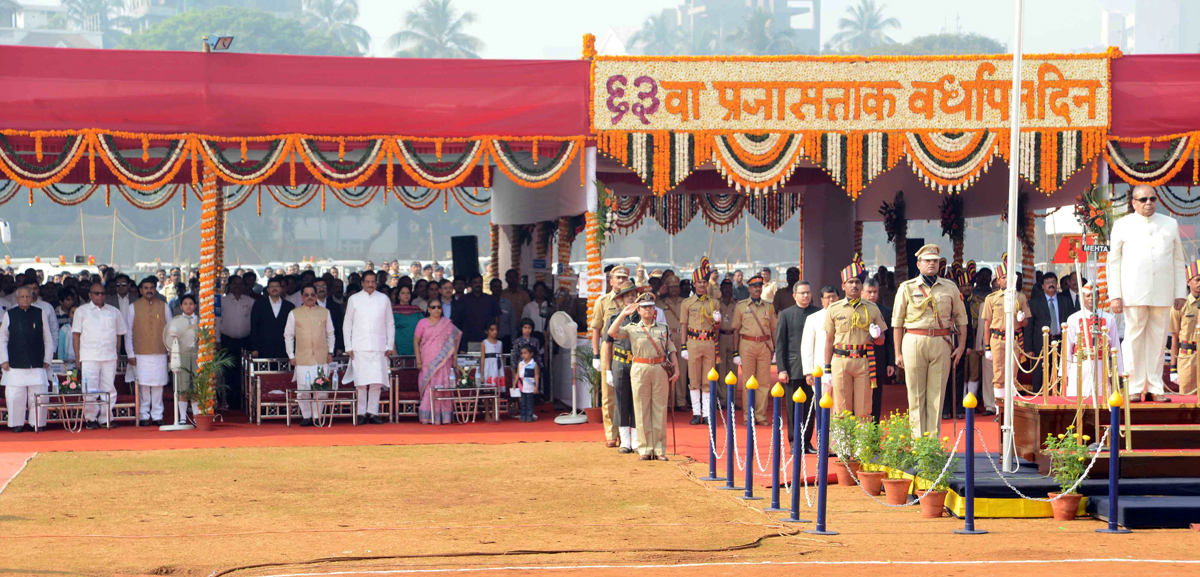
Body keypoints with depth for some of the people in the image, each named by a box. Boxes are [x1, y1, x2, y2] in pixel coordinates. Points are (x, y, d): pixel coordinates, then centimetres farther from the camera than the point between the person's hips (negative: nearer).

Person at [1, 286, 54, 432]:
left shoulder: (40, 314, 7)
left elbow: (48, 339, 12)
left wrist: (47, 359, 7)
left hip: (37, 365, 0)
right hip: (15, 364, 0)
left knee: (38, 396, -2)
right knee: (15, 396, -2)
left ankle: (38, 424, 8)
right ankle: (17, 424, 8)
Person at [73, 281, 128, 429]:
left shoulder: (114, 312, 14)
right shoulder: (81, 311, 8)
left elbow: (119, 334, 17)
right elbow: (76, 335, 5)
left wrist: (116, 354, 8)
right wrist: (78, 357, -2)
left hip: (110, 357, 3)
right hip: (89, 357, -2)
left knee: (109, 389, 1)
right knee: (90, 389, -8)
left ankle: (106, 418, 6)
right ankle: (90, 418, -1)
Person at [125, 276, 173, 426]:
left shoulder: (163, 307, 10)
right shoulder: (134, 307, 7)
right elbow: (128, 332, 7)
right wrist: (131, 354, 1)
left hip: (160, 353, 1)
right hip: (141, 354, -1)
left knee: (158, 385, -1)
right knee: (143, 385, -3)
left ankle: (157, 416, 6)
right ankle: (144, 416, 5)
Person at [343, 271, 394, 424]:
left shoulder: (383, 299, 11)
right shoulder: (354, 299, 9)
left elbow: (390, 324, 13)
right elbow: (347, 325, 10)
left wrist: (390, 346, 6)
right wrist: (348, 347, 2)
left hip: (379, 347, 1)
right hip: (359, 347, -1)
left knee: (377, 381, -5)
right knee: (361, 381, -6)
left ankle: (372, 413, 1)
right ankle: (361, 413, 0)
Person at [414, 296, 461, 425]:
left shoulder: (447, 324, 11)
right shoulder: (423, 323, 6)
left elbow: (453, 342, 13)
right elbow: (416, 342, 5)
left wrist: (454, 360, 6)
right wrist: (418, 360, -3)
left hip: (444, 362, 1)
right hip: (428, 363, -1)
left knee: (444, 387, -4)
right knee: (429, 387, -7)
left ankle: (444, 417, -1)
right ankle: (428, 417, -5)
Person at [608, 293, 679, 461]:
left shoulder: (664, 329, 12)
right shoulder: (631, 329, 7)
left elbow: (671, 351, 10)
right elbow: (612, 332, -8)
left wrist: (676, 370, 0)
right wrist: (623, 314, -9)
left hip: (660, 370, 1)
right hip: (640, 371, -1)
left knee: (660, 409, 2)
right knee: (642, 410, 0)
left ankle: (659, 449, 7)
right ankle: (645, 449, 5)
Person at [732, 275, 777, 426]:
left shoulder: (769, 307, 12)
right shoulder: (741, 306, 6)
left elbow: (773, 329, 14)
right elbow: (736, 330, 6)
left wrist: (775, 349, 6)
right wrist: (735, 352, 1)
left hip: (765, 345, 2)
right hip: (747, 345, -2)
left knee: (764, 381, 0)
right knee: (748, 381, -1)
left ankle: (761, 414, 6)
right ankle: (749, 416, 4)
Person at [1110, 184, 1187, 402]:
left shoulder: (1170, 224, 15)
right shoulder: (1122, 225, 7)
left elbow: (1178, 260, 16)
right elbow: (1114, 261, 5)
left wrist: (1180, 293, 9)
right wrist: (1115, 295, -2)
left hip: (1162, 293, 2)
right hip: (1134, 292, -2)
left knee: (1158, 339, 2)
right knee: (1134, 339, -3)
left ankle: (1155, 388, 7)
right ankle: (1135, 388, 2)